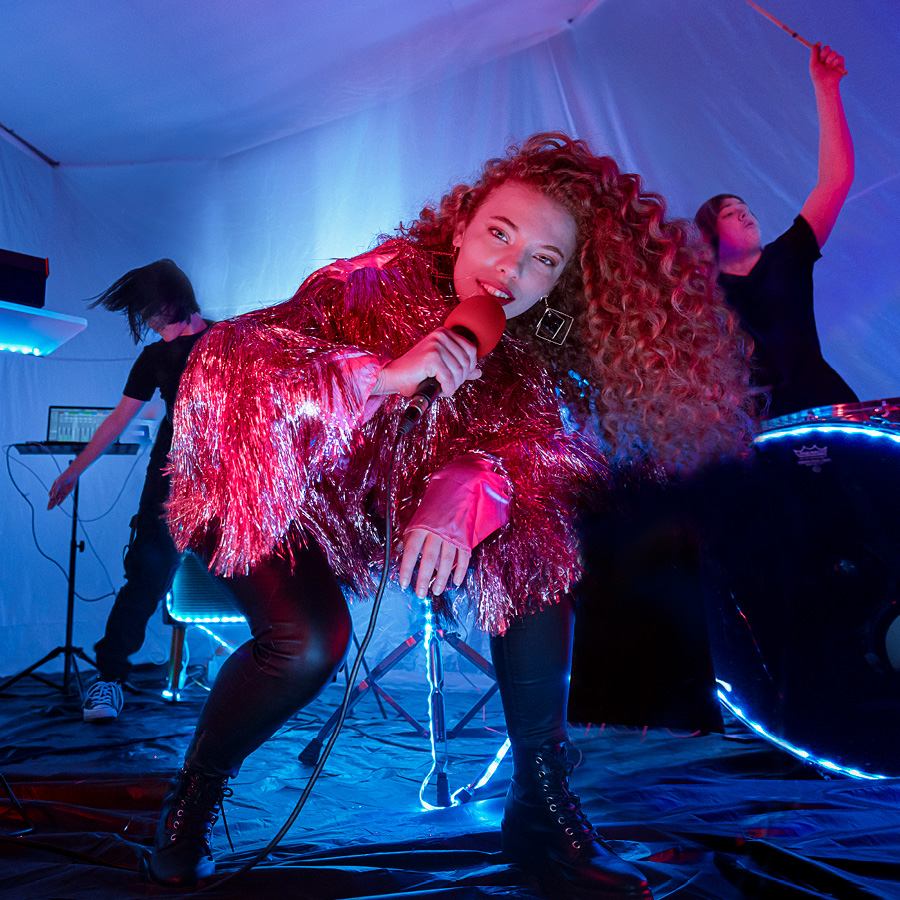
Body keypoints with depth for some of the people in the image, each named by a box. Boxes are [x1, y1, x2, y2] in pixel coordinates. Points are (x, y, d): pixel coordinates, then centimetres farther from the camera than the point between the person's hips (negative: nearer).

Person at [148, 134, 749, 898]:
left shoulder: (524, 352, -6)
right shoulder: (376, 283, -21)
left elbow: (531, 437, -18)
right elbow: (222, 361, -31)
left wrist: (465, 486, -40)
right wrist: (382, 374, -44)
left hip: (385, 512, 5)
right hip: (266, 500, -4)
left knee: (539, 547, -16)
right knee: (308, 640, -32)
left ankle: (542, 808, -7)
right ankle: (192, 796, 0)